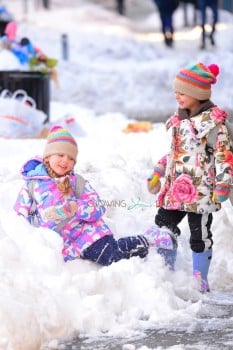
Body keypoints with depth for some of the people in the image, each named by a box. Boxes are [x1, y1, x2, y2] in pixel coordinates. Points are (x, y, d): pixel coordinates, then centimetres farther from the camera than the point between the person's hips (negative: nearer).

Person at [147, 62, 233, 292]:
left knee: (199, 236, 0)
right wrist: (158, 173, 23)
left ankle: (200, 280, 11)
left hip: (200, 192, -8)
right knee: (162, 228, 9)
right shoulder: (178, 119, 13)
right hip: (174, 189, 8)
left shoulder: (213, 121, -11)